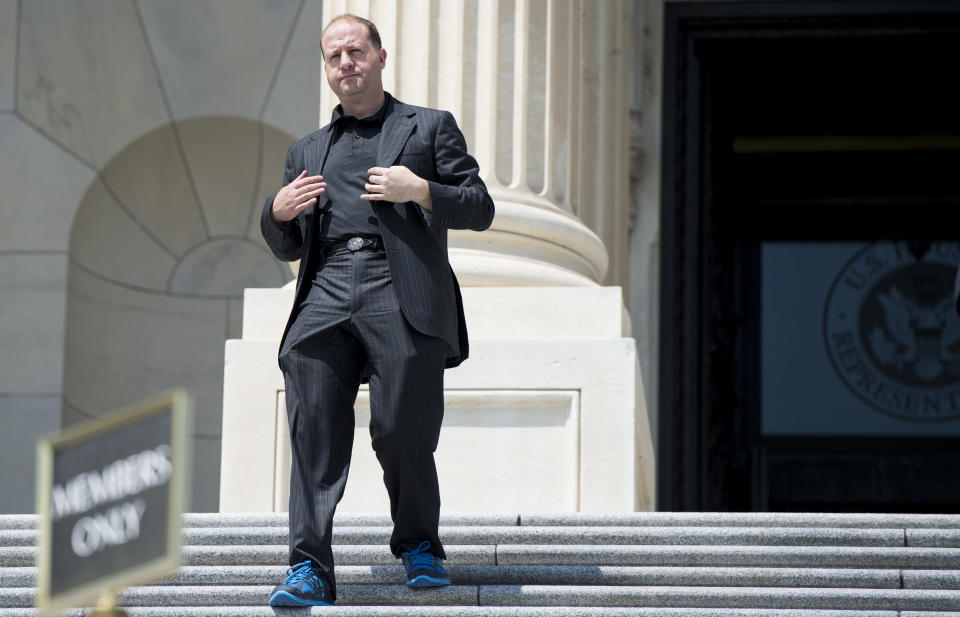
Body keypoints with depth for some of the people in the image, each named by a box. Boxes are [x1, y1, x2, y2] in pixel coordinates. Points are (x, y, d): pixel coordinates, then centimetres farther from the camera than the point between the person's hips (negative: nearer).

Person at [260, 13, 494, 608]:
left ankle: (420, 546, 15)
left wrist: (418, 191, -6)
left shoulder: (430, 127, 19)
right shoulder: (307, 151, 29)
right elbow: (286, 248, 28)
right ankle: (310, 569, -12)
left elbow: (480, 208, 10)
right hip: (325, 294, 3)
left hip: (402, 296, -3)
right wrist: (277, 212, 6)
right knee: (314, 432, -10)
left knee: (402, 434, -8)